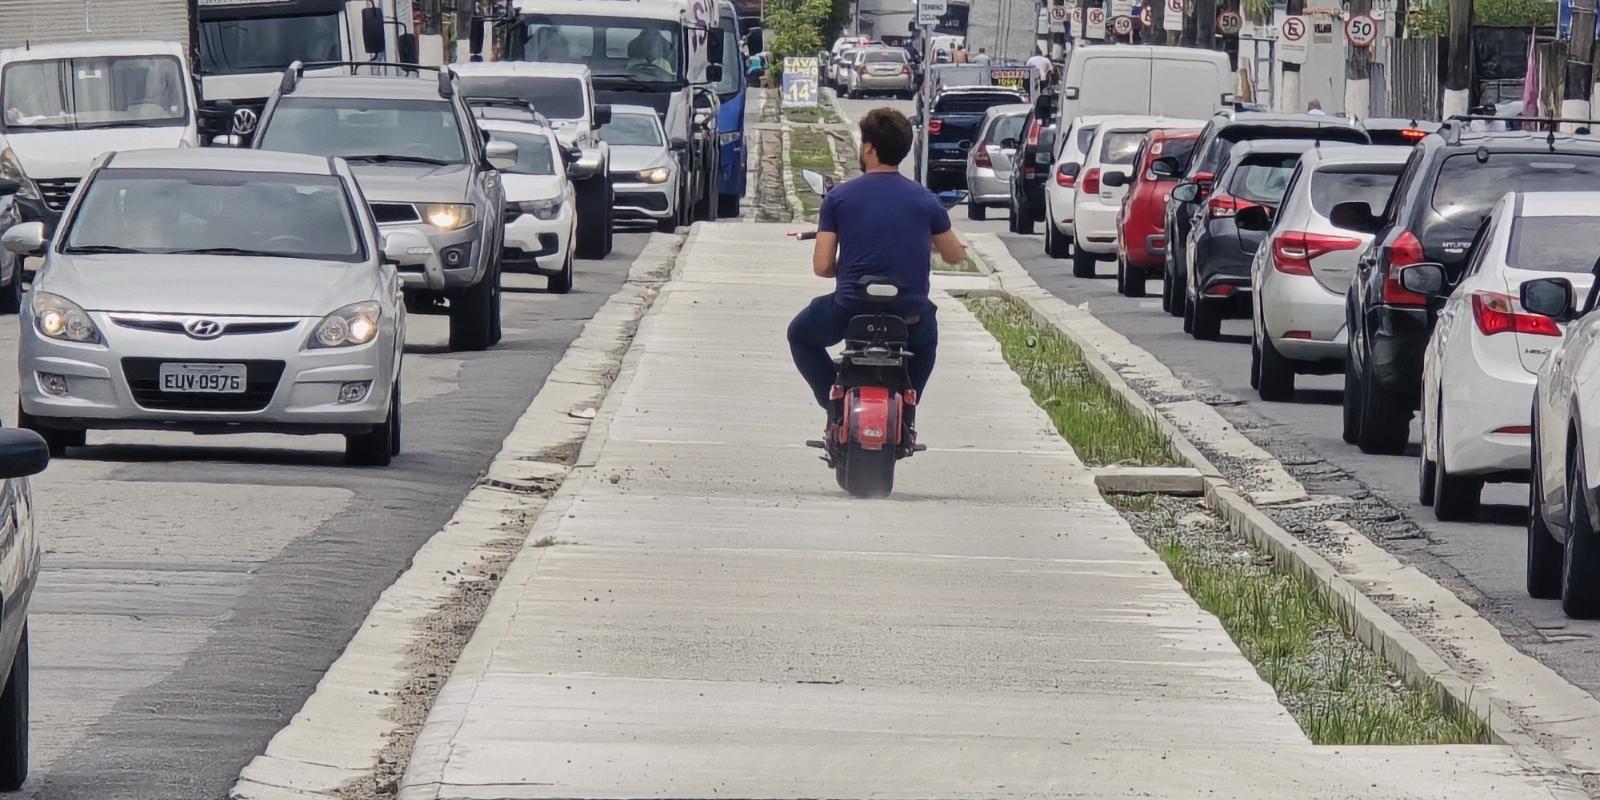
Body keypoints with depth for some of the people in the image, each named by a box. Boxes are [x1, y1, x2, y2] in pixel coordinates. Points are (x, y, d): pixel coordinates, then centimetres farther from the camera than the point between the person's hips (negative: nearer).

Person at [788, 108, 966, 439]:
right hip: (910, 317, 2)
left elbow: (822, 267, -5)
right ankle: (906, 411, 22)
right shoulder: (925, 200, 3)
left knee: (801, 335, 29)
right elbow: (955, 255, 17)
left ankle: (835, 403, 10)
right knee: (926, 337, 39)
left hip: (850, 310, -2)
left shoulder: (839, 198, -3)